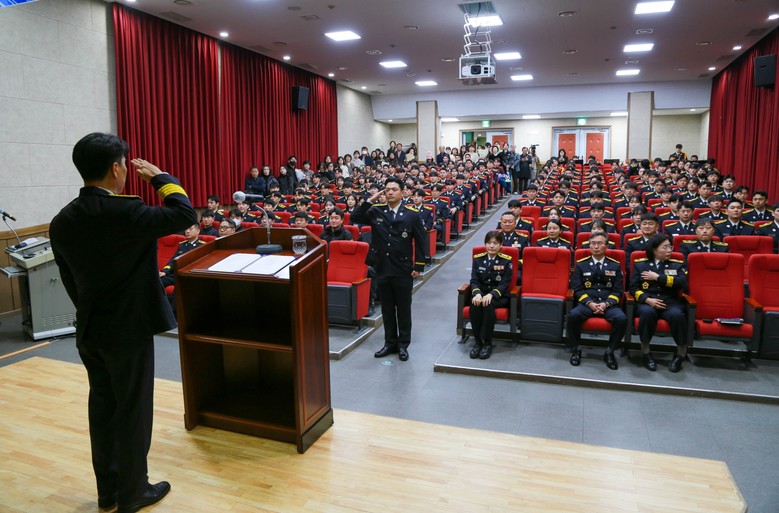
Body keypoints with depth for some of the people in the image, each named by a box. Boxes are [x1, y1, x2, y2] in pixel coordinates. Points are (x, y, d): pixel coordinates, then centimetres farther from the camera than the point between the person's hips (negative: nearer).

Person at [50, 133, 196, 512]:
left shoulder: (61, 221, 1)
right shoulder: (125, 212, -22)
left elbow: (70, 280, 9)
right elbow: (185, 215, -16)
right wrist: (159, 176, -4)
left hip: (89, 331, 7)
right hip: (129, 330, -7)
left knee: (103, 407, 18)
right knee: (133, 410, 7)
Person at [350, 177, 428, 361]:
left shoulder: (412, 214, -5)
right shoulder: (376, 211, 2)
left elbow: (421, 241, -2)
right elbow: (355, 218, -7)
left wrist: (419, 266, -5)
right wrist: (370, 201, -15)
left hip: (403, 270, -2)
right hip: (382, 269, 3)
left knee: (403, 309, 9)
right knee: (387, 308, 13)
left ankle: (403, 344, 22)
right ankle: (390, 343, 26)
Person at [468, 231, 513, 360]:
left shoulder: (506, 260, -2)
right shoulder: (478, 259, 6)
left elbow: (505, 283, -9)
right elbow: (474, 280, 1)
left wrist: (491, 294, -26)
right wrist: (477, 293, -21)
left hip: (499, 296, -2)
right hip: (481, 292, 2)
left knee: (488, 304, -35)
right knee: (475, 303, -32)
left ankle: (487, 343, -22)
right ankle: (477, 341, -19)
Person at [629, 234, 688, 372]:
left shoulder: (677, 264, 16)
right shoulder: (640, 264, 12)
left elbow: (682, 283, -3)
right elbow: (633, 287, 4)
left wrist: (657, 277, -6)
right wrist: (648, 299, -13)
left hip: (670, 302, 1)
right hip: (647, 302, -1)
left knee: (677, 314, -34)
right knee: (647, 312, -37)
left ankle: (681, 352, -11)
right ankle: (645, 351, -17)